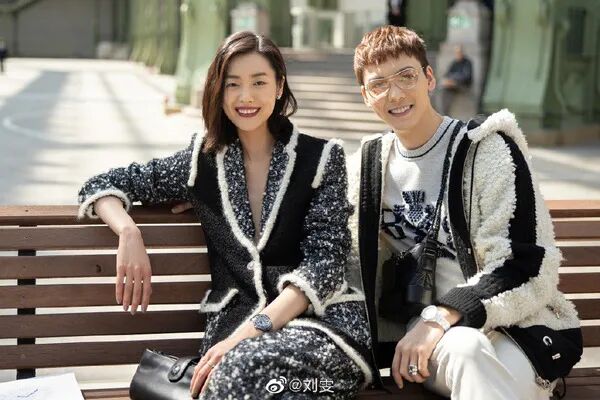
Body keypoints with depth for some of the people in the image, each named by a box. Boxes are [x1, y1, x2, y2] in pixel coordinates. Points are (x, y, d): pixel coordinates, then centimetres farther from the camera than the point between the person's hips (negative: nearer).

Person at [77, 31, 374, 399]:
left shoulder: (321, 159, 4)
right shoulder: (201, 162, 11)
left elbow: (324, 262, -6)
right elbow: (101, 185, 17)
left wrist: (252, 331, -20)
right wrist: (129, 233, -8)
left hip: (322, 316, -1)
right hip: (235, 318, 1)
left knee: (248, 363, -36)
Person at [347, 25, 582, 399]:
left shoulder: (488, 151, -7)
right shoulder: (368, 162, 9)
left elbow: (523, 269, -14)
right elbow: (358, 263, 13)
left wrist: (441, 319, -25)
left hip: (515, 330, -3)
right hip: (423, 337, 4)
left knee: (465, 349, -38)